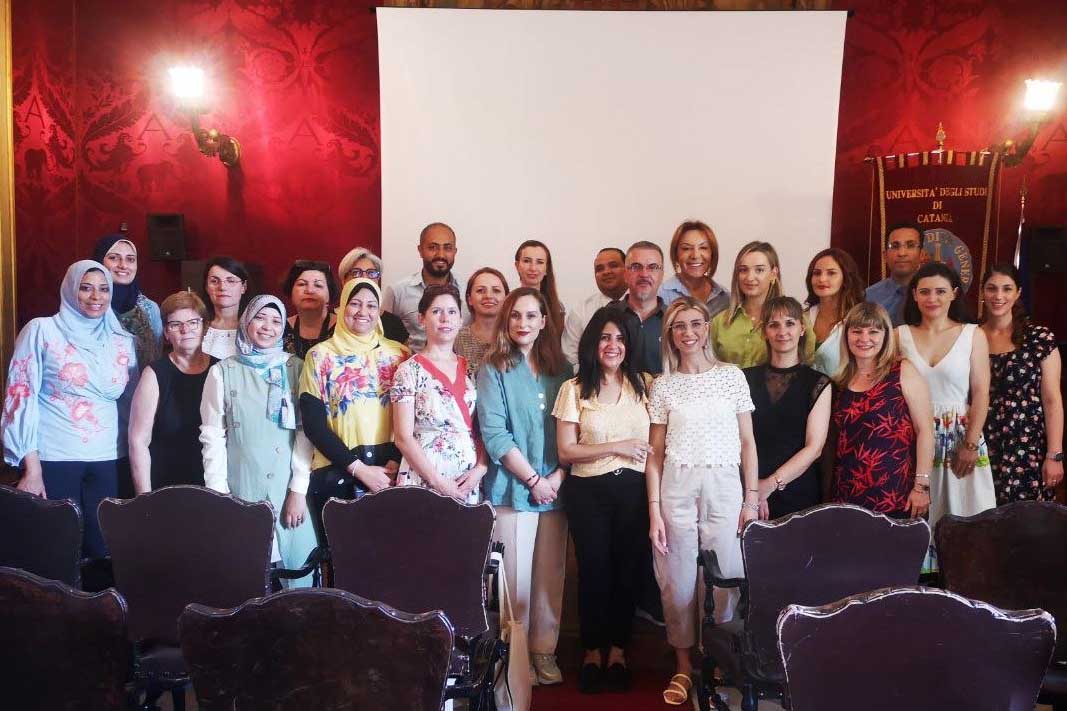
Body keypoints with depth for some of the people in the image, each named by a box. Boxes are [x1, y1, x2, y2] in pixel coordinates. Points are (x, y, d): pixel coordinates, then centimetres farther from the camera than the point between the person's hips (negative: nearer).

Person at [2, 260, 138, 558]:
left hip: (108, 460, 3)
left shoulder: (122, 340, 9)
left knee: (103, 550, 5)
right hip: (54, 460, -3)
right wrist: (31, 468, -10)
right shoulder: (41, 331, -2)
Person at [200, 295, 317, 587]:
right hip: (240, 492, 0)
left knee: (298, 573, 4)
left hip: (288, 491, 1)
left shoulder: (295, 368, 5)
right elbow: (212, 437, 2)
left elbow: (305, 432, 1)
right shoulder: (223, 371, 4)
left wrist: (299, 490, -5)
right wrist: (218, 494, -4)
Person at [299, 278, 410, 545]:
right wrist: (359, 469, -10)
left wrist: (395, 462, -10)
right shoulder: (321, 355, 1)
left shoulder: (399, 354, 8)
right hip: (336, 474, -2)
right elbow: (313, 423, -4)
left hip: (390, 472, 2)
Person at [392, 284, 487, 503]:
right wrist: (439, 482, -13)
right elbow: (403, 437, -9)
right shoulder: (409, 371, -4)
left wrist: (480, 468, -7)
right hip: (423, 483, -4)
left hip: (468, 485, 4)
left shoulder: (470, 370, 9)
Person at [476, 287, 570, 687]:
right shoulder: (493, 370, -1)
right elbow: (494, 433, -9)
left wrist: (557, 477, -6)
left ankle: (544, 653, 20)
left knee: (550, 577, 8)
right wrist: (533, 480, -12)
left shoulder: (561, 370, 10)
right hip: (513, 489, -3)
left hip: (555, 489, 4)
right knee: (517, 578, 1)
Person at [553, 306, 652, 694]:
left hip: (634, 490, 2)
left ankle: (618, 652, 25)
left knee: (628, 570, 7)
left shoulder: (645, 384, 6)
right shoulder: (574, 389, 1)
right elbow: (566, 451, -2)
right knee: (594, 570, 4)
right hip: (589, 492, -1)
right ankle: (592, 652, 23)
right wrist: (616, 447, -10)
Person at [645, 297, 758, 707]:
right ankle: (683, 666, 21)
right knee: (678, 580, 5)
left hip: (723, 485, 0)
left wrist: (752, 497, 1)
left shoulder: (732, 376, 5)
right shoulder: (663, 385, 5)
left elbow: (747, 442, 6)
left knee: (724, 577, 1)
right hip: (676, 487, 1)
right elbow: (655, 452, 6)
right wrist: (654, 509, 0)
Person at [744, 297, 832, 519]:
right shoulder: (747, 378, 6)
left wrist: (771, 483, -13)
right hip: (751, 494, 1)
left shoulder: (818, 384, 2)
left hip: (798, 494, -1)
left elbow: (814, 448, -5)